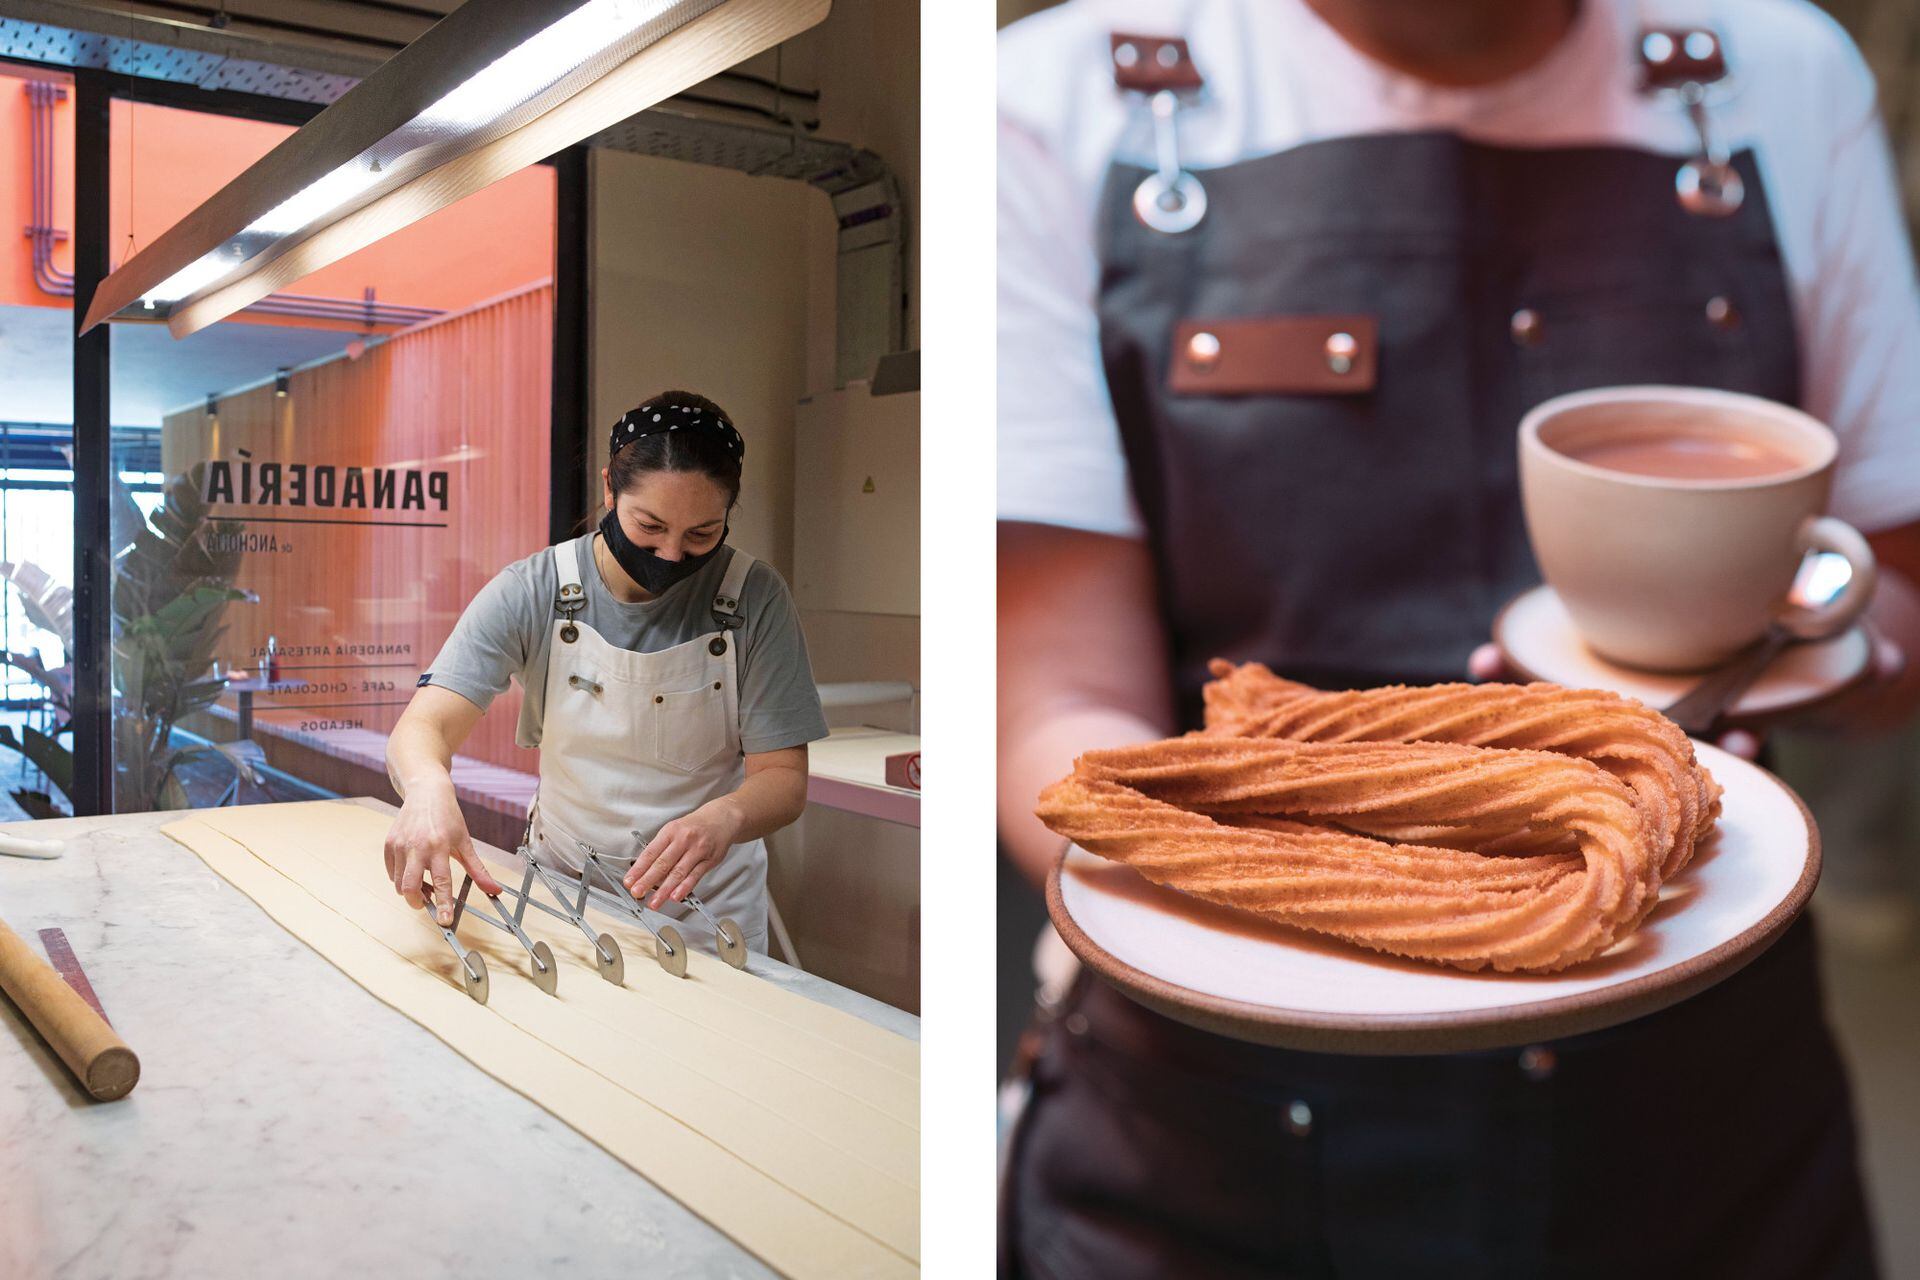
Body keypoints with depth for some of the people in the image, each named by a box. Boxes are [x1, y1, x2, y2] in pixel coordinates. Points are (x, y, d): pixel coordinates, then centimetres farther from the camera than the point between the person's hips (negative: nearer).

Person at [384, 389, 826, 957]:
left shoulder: (753, 599, -10)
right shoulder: (531, 592, -8)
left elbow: (784, 777, -9)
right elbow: (423, 725, -15)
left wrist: (725, 817, -32)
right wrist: (429, 787, -40)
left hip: (704, 913, -1)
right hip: (560, 891, 1)